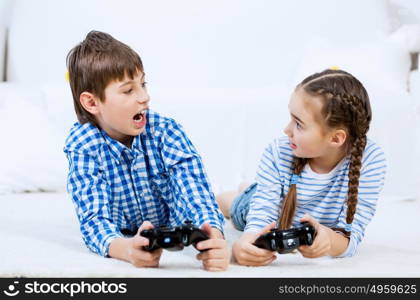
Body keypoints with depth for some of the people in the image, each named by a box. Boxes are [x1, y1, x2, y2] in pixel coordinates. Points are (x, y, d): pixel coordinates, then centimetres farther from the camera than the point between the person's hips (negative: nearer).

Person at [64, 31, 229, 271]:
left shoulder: (166, 131, -27)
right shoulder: (82, 147, -28)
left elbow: (193, 189, -39)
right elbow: (95, 217, -37)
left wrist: (214, 235, -63)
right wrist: (125, 249, -63)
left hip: (176, 227, 1)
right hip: (125, 235, 0)